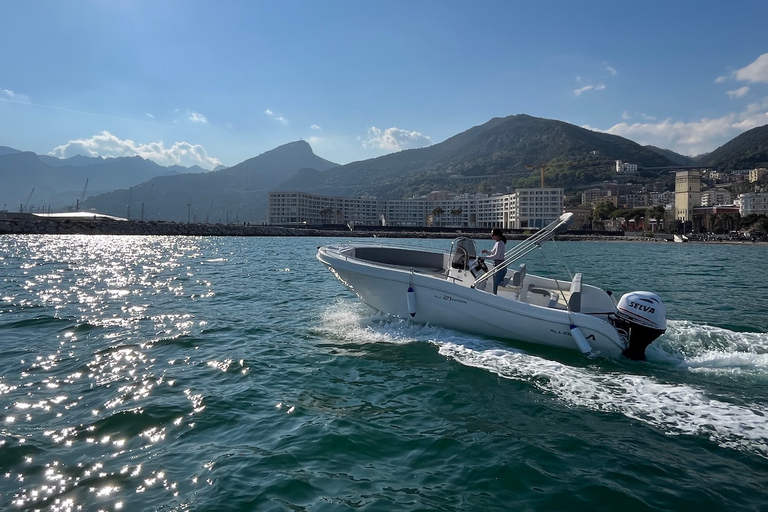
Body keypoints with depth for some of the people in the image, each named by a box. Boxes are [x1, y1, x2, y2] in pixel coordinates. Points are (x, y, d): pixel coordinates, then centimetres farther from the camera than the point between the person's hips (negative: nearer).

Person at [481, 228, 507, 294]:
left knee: (496, 286, -8)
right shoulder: (497, 243, 15)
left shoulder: (499, 243, -16)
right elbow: (494, 253, 23)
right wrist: (487, 252, 8)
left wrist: (485, 257, -19)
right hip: (497, 266, 10)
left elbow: (496, 256, -22)